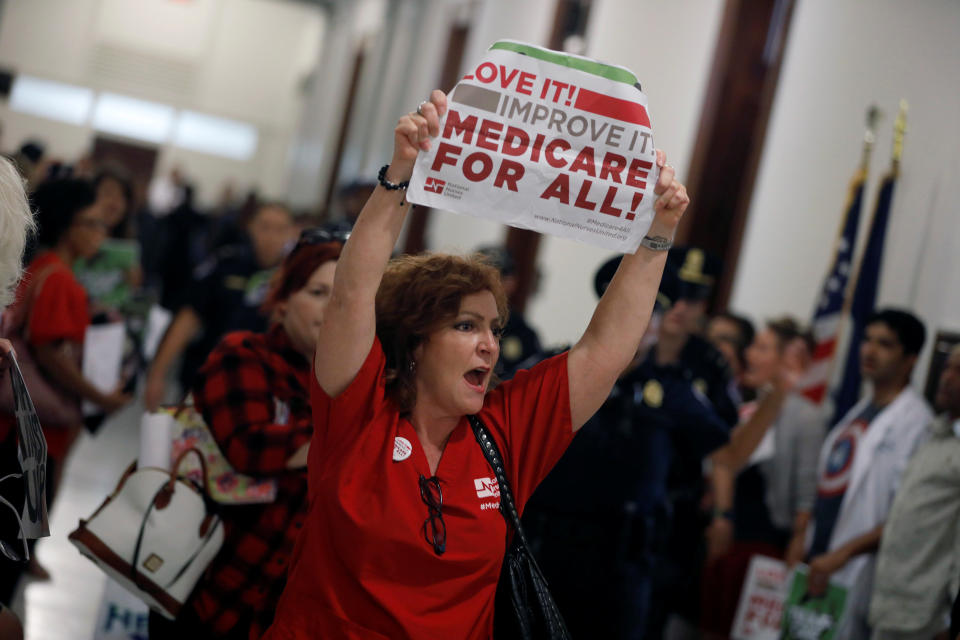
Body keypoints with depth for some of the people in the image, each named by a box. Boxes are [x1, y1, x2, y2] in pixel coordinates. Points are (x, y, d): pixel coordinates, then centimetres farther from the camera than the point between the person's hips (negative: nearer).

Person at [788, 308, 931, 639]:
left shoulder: (916, 422, -12)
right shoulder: (860, 411, 16)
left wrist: (842, 553, -22)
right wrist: (805, 530, 11)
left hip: (855, 577, -8)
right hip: (816, 563, 8)